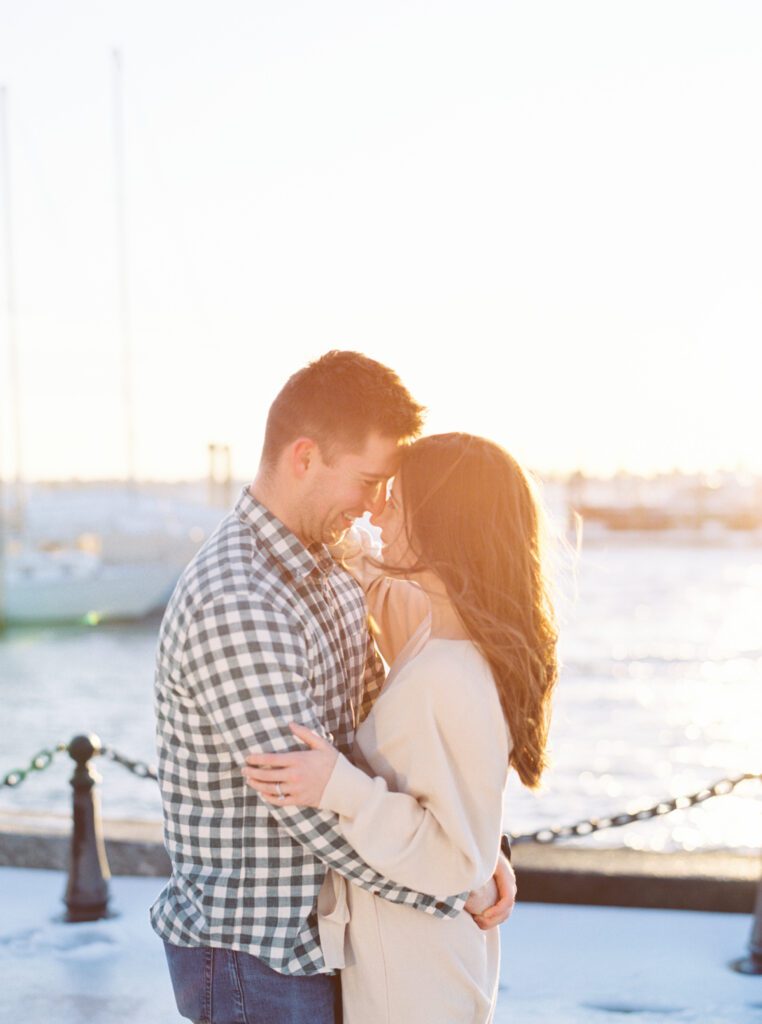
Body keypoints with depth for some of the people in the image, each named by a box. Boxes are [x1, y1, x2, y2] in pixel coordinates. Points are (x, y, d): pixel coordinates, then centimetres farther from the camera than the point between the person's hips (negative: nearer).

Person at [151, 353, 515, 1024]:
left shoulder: (333, 578, 6)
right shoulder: (233, 609, -26)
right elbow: (308, 804, -26)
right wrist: (455, 888, -16)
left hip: (317, 933, 9)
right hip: (253, 958, -9)